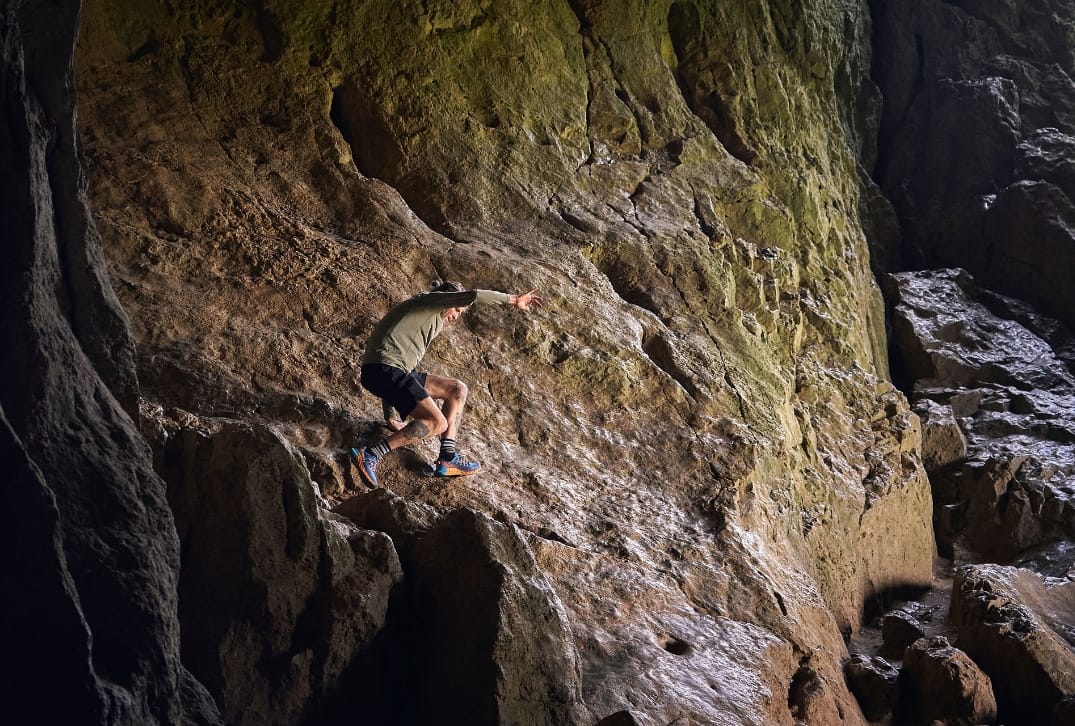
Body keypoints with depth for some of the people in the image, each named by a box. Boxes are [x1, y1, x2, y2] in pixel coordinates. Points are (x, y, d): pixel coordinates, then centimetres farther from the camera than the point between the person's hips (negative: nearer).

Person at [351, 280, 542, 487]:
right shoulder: (427, 301, 4)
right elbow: (473, 295, -11)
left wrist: (389, 419, 35)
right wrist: (514, 299, 0)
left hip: (393, 372, 10)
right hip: (385, 371, -10)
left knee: (458, 389, 14)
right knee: (437, 422, -18)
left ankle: (447, 457, 8)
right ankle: (370, 454, -19)